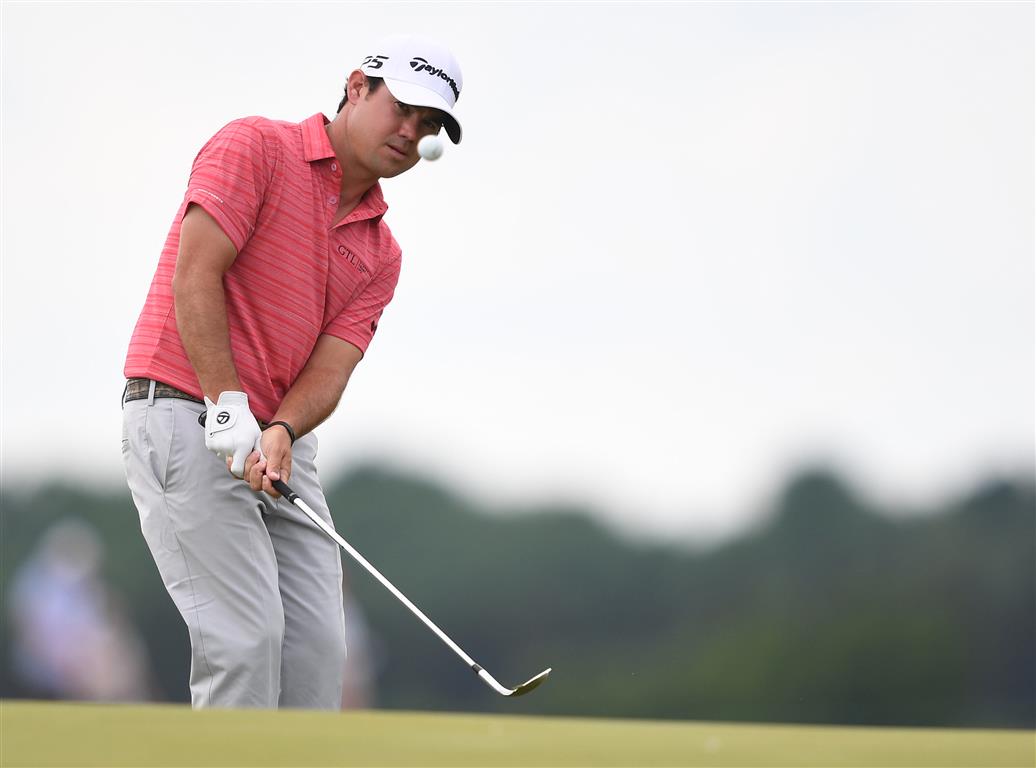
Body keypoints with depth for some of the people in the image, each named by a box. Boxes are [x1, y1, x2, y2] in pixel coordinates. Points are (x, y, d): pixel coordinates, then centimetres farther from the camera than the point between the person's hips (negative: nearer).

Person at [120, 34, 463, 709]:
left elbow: (331, 364, 1)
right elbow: (195, 275, -15)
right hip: (184, 417, -7)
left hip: (283, 445, 7)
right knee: (247, 636, -16)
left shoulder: (381, 253, 14)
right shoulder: (256, 147, -4)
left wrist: (280, 432, -21)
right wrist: (229, 407, -22)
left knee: (317, 645, 1)